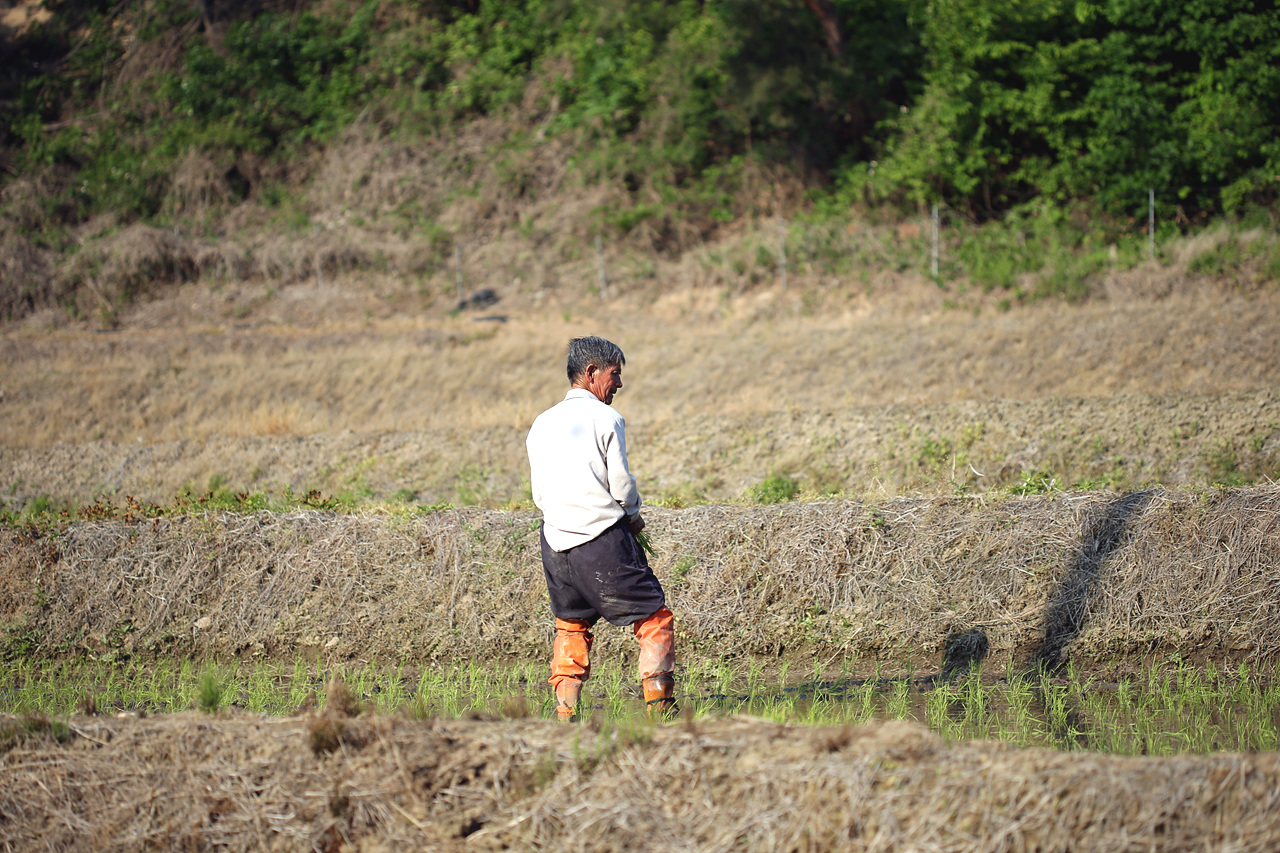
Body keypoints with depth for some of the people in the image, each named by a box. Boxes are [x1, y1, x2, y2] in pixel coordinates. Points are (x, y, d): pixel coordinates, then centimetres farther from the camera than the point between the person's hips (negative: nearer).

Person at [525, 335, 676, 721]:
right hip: (602, 539, -6)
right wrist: (633, 516, 12)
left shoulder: (541, 424, 13)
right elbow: (621, 484, -7)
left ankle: (565, 711, 14)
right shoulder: (605, 419, -6)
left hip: (555, 540, 6)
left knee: (571, 625, 23)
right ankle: (659, 706, -7)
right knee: (654, 618, 2)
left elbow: (539, 494, 15)